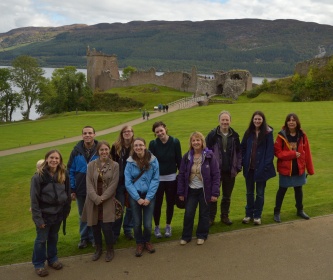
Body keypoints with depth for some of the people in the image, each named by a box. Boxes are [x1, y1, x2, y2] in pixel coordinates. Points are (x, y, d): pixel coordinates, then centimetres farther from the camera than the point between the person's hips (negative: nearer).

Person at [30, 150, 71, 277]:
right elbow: (34, 199, -15)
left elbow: (68, 194, 5)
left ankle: (52, 259, 38)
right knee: (41, 239, 9)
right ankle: (38, 264, 26)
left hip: (58, 213, 4)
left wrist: (66, 211, 7)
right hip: (44, 214, -4)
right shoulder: (38, 176, -17)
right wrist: (37, 218, -16)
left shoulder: (64, 175, -5)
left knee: (53, 238, 19)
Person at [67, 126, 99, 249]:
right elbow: (70, 171, -1)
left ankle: (94, 237, 29)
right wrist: (72, 189, -4)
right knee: (83, 215, 15)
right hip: (81, 190, 2)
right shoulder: (76, 151, -5)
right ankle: (84, 237, 30)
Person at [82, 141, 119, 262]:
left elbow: (113, 185, -6)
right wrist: (96, 198, -14)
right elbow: (89, 184, -3)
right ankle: (98, 249, 32)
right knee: (95, 227, 8)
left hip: (108, 202, -2)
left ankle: (110, 250, 19)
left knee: (107, 227, -7)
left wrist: (102, 198, -13)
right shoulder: (91, 165, 3)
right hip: (93, 202, 2)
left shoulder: (115, 165, -1)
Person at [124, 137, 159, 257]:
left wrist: (148, 197, -12)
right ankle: (139, 244, 30)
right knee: (137, 223, 6)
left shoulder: (153, 160, -7)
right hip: (135, 196, 0)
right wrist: (138, 198, -11)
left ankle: (147, 241, 28)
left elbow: (155, 180, -7)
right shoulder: (130, 162, -6)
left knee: (147, 224, -1)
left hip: (149, 195, 0)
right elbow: (128, 183, -6)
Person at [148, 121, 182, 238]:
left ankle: (168, 226, 30)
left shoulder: (175, 142, -7)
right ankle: (157, 227, 24)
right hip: (157, 178, 0)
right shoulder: (153, 144, -7)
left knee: (170, 203, 11)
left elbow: (179, 160, -2)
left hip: (172, 178, 1)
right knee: (157, 203, 6)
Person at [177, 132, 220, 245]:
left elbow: (216, 175, -10)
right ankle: (186, 236, 21)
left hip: (204, 191, -2)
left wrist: (215, 193, -13)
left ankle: (201, 236, 29)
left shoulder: (209, 156, -10)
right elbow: (181, 175, 3)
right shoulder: (187, 157, -1)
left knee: (204, 214, 11)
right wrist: (181, 192, 0)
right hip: (191, 190, 2)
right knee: (188, 214, 3)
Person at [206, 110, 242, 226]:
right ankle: (210, 217, 19)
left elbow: (239, 152, 7)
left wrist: (238, 168, 1)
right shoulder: (212, 135, -7)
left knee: (227, 196, 14)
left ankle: (225, 216, 29)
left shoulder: (234, 135, 3)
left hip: (230, 172, 3)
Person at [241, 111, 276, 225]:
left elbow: (270, 151, -9)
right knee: (249, 192, 14)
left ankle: (257, 215, 22)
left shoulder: (268, 133, -7)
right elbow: (242, 148, 6)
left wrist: (266, 165, -15)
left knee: (260, 193, 9)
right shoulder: (248, 132, 3)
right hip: (249, 167, 3)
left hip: (261, 168, -3)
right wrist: (243, 162, -4)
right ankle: (248, 214, 26)